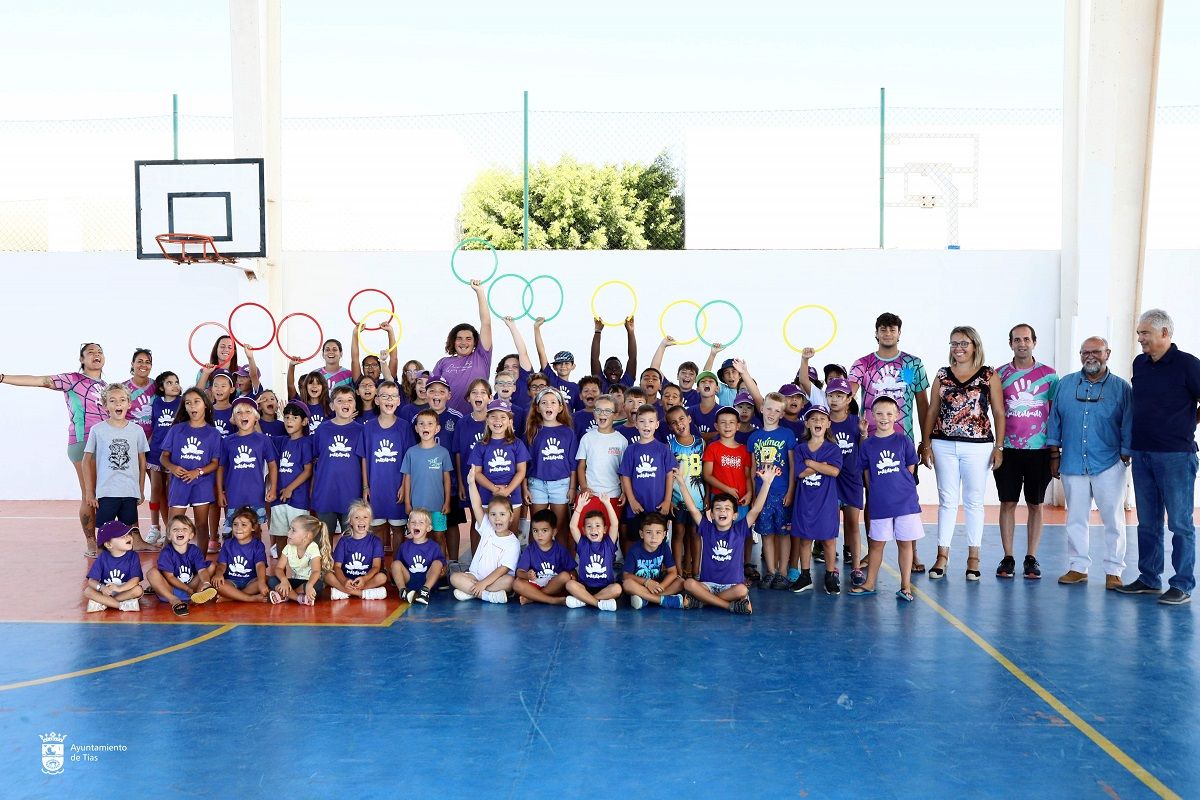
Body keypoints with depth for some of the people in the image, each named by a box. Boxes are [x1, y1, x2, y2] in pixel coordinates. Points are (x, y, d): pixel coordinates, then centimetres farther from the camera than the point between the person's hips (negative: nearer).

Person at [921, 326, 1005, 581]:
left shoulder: (989, 375, 1)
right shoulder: (942, 375, 8)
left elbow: (998, 413, 1)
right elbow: (932, 411, 9)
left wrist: (999, 446, -4)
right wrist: (926, 443, 3)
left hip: (978, 446, -2)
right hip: (944, 445, 2)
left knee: (974, 501, 6)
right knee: (947, 500, 5)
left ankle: (973, 557, 13)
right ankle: (942, 555, 9)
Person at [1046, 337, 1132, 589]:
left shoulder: (1121, 388, 1)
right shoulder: (1066, 384, 8)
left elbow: (1128, 427, 1)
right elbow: (1055, 420, 10)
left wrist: (1125, 458, -3)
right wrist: (1055, 455, 7)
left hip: (1109, 465, -2)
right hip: (1073, 464, 2)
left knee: (1113, 519, 0)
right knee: (1076, 519, 8)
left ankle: (1113, 571, 8)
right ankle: (1078, 567, 17)